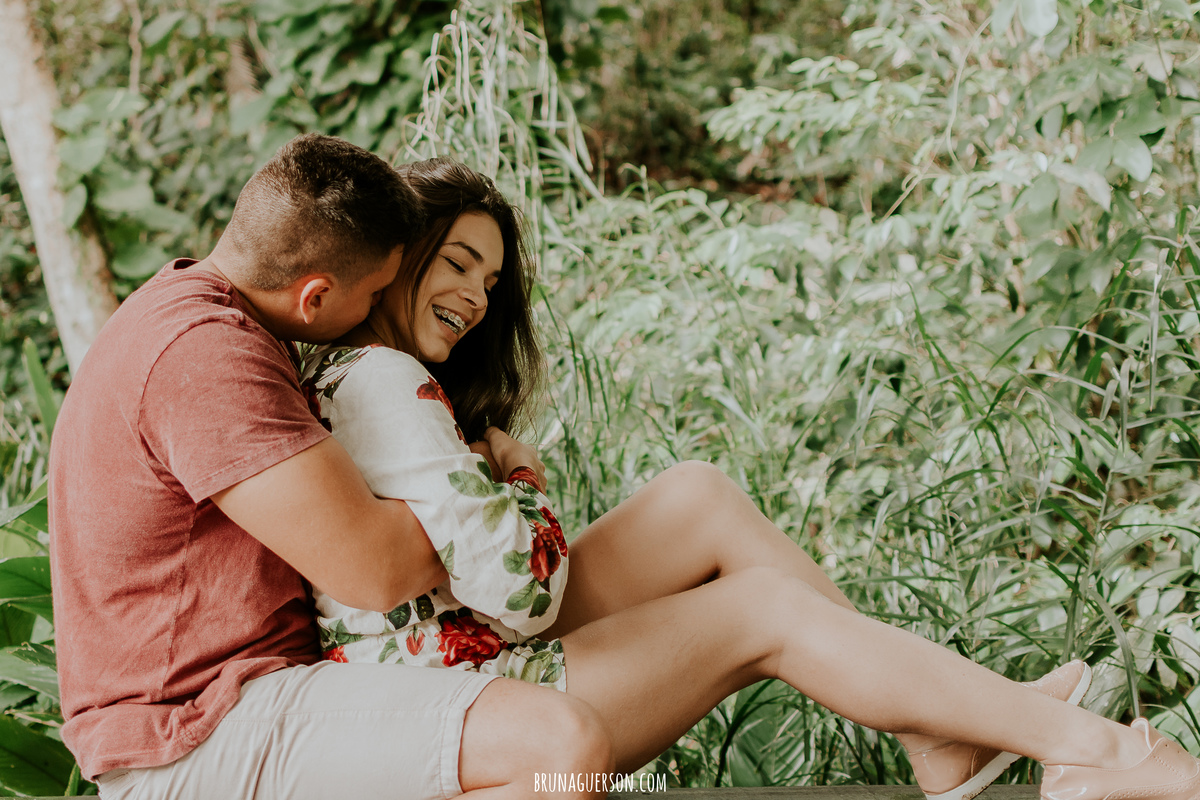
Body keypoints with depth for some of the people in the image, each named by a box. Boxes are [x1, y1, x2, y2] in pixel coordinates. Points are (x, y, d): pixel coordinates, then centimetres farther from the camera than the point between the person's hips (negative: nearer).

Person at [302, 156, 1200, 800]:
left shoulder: (340, 369, 13)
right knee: (764, 607, -8)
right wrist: (516, 476, -7)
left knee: (701, 498, 2)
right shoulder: (381, 383, -20)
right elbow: (515, 591, -24)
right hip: (458, 712, -10)